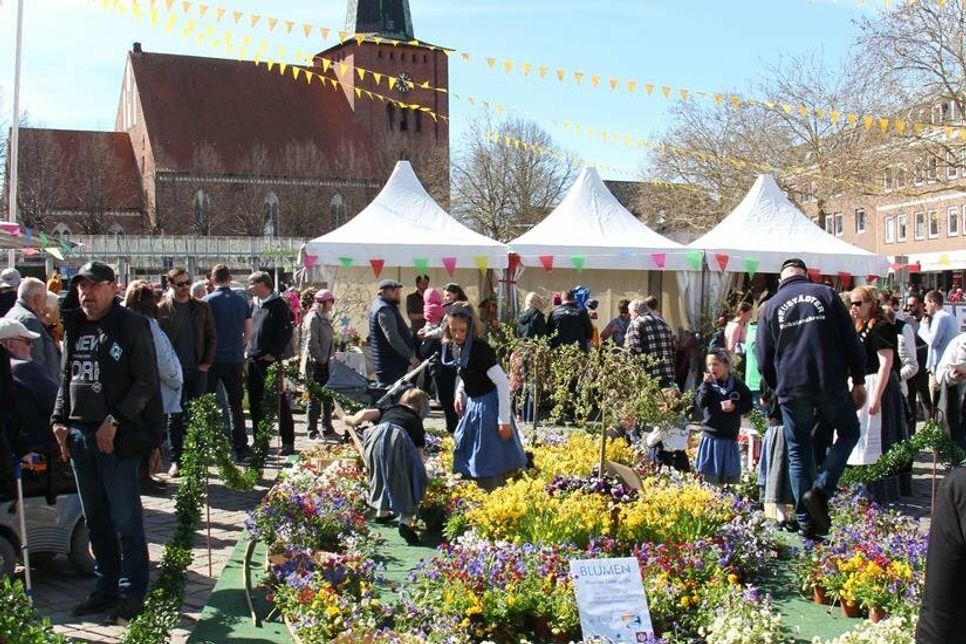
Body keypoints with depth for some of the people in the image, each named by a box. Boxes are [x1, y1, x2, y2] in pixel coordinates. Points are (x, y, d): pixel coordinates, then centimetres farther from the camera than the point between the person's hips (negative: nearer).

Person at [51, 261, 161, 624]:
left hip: (118, 437, -6)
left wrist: (114, 422, -15)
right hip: (79, 434, 7)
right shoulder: (75, 329, 13)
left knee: (125, 519, -1)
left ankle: (132, 593, 9)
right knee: (95, 519, 14)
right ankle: (107, 586, 25)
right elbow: (67, 379, 21)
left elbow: (146, 383, -11)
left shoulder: (131, 326, -7)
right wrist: (59, 420, 9)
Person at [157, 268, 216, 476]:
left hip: (197, 369, 2)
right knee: (175, 416, 2)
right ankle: (176, 460, 8)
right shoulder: (161, 309, 0)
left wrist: (206, 363, -1)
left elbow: (211, 337, 8)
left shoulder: (202, 308, 7)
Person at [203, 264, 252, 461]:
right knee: (235, 404, 10)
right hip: (235, 359, 3)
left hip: (212, 359, -3)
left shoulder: (208, 301, -7)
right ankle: (240, 448, 8)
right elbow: (248, 332, 7)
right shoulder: (242, 301, 4)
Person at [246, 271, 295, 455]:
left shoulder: (278, 305, -9)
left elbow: (286, 331, -14)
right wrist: (248, 350, 12)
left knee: (279, 401, -4)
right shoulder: (256, 305, 16)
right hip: (254, 359, 8)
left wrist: (274, 353, -17)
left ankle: (288, 442, 2)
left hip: (270, 360, -8)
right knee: (255, 401, 12)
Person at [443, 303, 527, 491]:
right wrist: (459, 394, 3)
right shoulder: (455, 347, 0)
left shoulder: (479, 349, -23)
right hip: (473, 404, 9)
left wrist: (504, 420, -21)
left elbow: (503, 383, -22)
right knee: (465, 455, 17)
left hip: (488, 406, -9)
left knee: (489, 463, -2)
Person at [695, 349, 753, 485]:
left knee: (730, 474, 9)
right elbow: (699, 403, -11)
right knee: (710, 474, 4)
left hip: (730, 436, 0)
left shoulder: (738, 386, -1)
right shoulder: (707, 384, 0)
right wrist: (706, 385, -19)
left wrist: (735, 406, -14)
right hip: (710, 435, 0)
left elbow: (748, 405, 4)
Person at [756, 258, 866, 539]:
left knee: (798, 452, 9)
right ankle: (820, 489, -1)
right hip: (831, 384, -1)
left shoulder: (770, 307, 8)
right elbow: (851, 341, 1)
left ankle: (806, 521, 10)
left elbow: (764, 360, 10)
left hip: (791, 389, 2)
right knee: (849, 432, 18)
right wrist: (859, 379, 7)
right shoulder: (825, 294, 4)